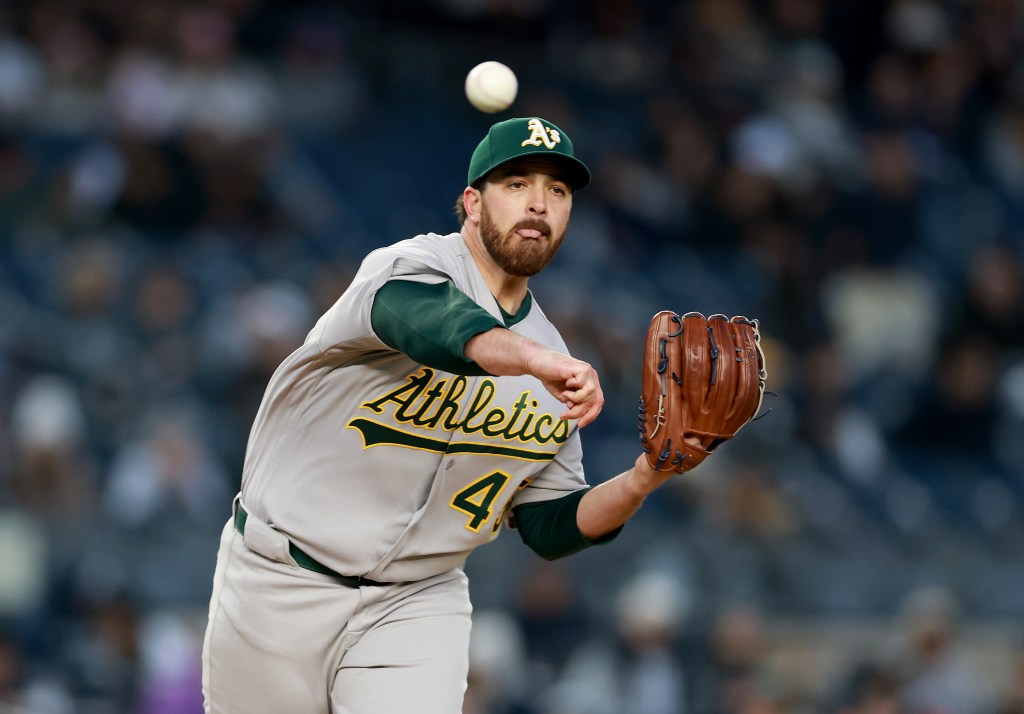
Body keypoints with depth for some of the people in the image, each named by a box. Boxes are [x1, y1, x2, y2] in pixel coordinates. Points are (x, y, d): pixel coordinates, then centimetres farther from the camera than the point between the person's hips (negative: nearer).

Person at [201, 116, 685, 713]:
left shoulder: (552, 366, 5)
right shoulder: (419, 262, -13)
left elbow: (551, 527, 7)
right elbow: (416, 312, -40)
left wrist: (641, 482, -13)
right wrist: (532, 359, -58)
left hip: (417, 603, 4)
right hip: (280, 586, -3)